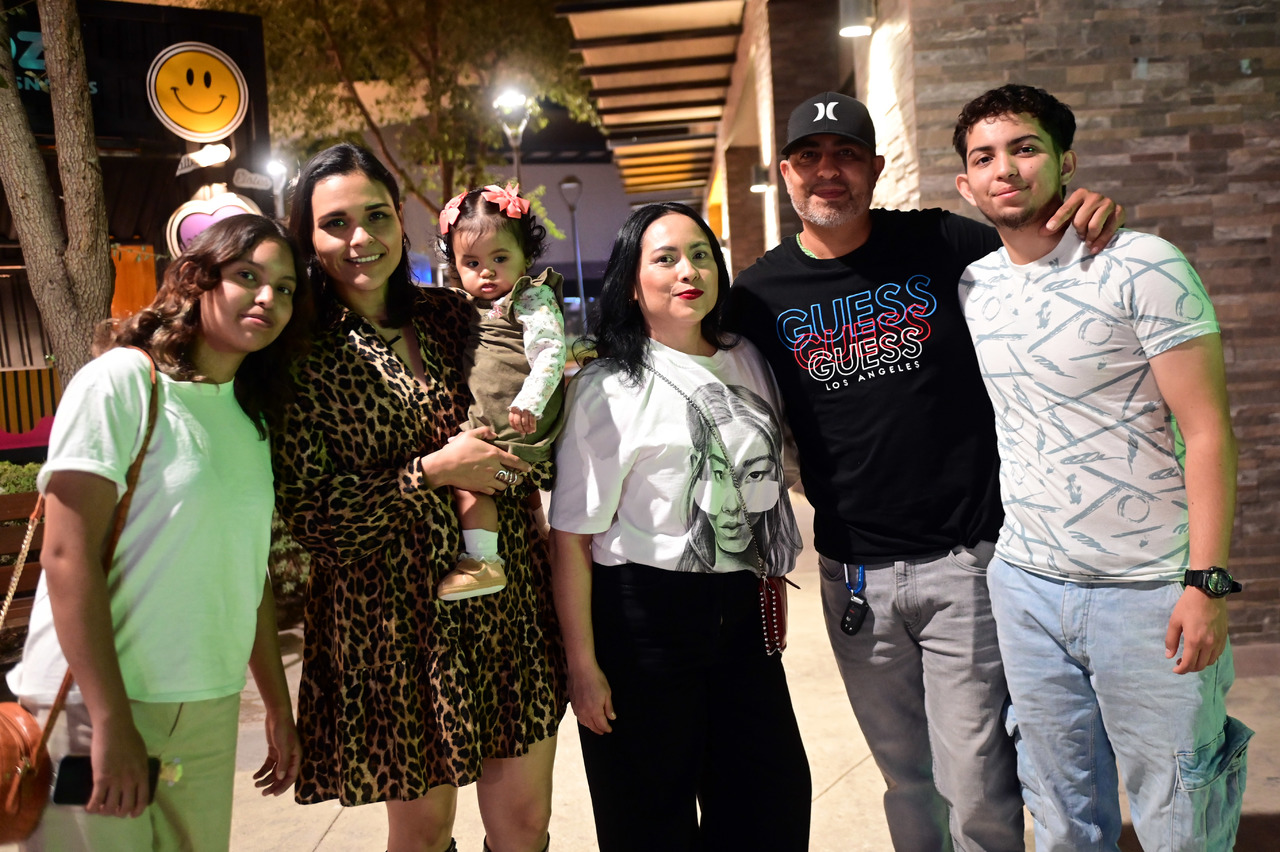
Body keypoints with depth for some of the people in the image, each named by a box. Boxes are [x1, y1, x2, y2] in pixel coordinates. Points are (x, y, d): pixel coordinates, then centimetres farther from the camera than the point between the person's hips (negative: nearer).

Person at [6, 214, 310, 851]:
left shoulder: (255, 418, 10)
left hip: (209, 712, 6)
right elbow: (67, 556, -16)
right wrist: (112, 721, -19)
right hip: (95, 703, -6)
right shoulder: (121, 380, -11)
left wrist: (279, 708, 16)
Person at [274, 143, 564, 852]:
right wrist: (431, 471, -15)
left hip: (508, 598, 4)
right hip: (390, 614, -3)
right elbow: (308, 513, -10)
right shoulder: (302, 356, -6)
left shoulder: (453, 314, 6)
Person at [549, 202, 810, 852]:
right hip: (645, 620, -5)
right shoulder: (607, 387, -10)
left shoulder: (748, 364, 7)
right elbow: (571, 535, -12)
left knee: (773, 798, 12)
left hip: (742, 612, 5)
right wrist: (583, 666, -14)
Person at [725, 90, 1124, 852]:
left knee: (977, 789, 2)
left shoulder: (943, 245, -3)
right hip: (854, 574, 2)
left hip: (964, 559, -2)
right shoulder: (760, 294, 2)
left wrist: (1091, 219, -13)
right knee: (906, 778, 17)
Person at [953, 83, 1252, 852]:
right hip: (1025, 586, 5)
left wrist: (1208, 581, -17)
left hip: (1148, 589, -4)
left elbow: (1208, 429, -12)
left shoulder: (1142, 268, -11)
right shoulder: (972, 288, 6)